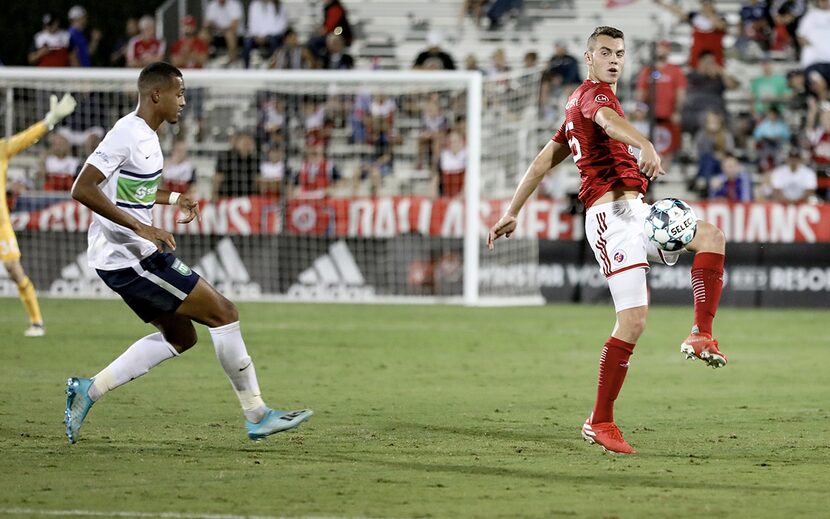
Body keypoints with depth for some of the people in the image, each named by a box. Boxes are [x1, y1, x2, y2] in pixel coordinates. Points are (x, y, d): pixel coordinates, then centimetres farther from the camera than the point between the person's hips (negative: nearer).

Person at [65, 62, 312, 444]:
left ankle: (88, 391, 13)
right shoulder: (127, 134, -17)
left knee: (180, 336, 16)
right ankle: (257, 416, -1)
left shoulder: (146, 136, 13)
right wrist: (141, 227, -29)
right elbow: (82, 189, -24)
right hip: (129, 257, -10)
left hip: (125, 258, 10)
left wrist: (172, 199, 24)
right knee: (223, 313, -7)